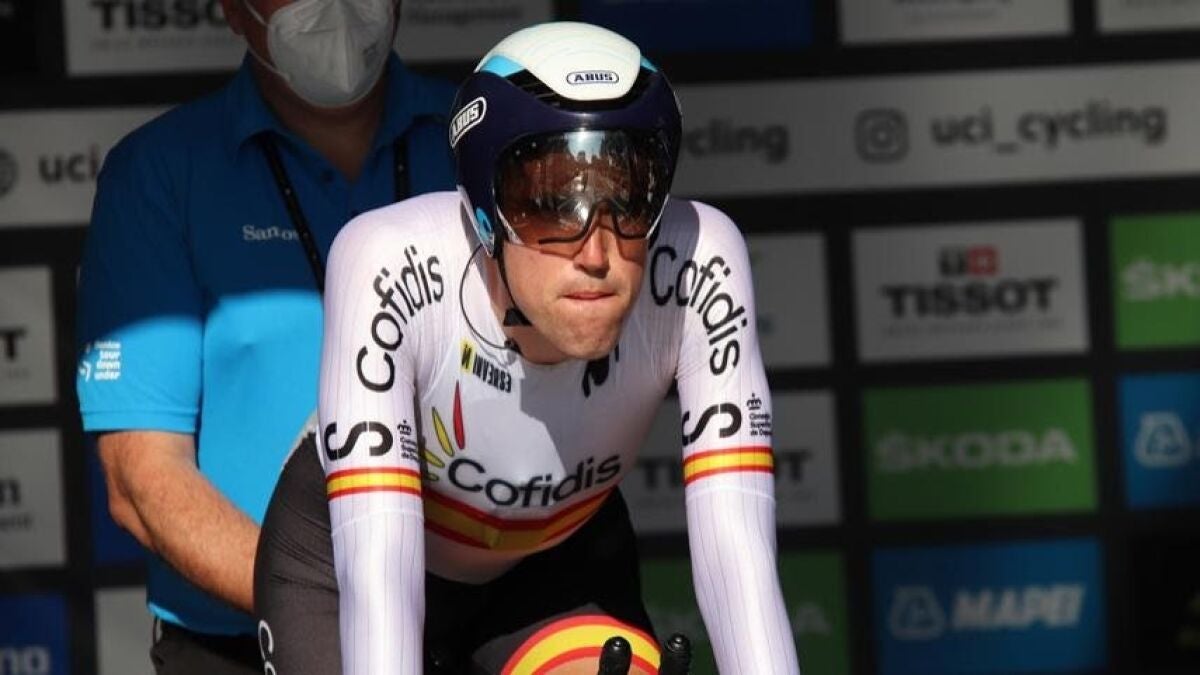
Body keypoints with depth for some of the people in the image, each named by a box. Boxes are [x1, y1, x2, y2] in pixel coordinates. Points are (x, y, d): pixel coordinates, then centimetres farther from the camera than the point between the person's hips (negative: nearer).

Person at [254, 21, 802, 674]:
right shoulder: (390, 269, -36)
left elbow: (736, 549, -34)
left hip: (558, 564, 1)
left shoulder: (697, 264, -31)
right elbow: (376, 572, -42)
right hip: (343, 563, -1)